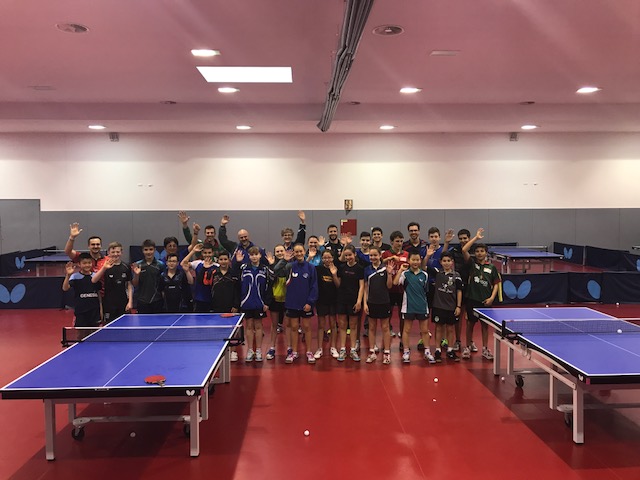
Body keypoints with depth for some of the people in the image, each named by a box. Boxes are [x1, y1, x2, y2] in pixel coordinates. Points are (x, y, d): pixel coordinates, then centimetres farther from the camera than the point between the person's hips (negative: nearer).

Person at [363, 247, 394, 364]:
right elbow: (365, 287, 4)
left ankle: (387, 353, 14)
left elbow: (389, 286, -5)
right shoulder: (367, 269, 1)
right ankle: (372, 352, 18)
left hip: (384, 302, -2)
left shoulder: (385, 268, -7)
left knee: (385, 327, 7)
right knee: (372, 327, 10)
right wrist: (365, 303, -1)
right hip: (371, 302, 3)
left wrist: (389, 273, -19)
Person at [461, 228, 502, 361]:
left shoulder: (491, 267, 3)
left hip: (485, 300, 1)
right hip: (472, 298, -1)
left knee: (485, 324, 10)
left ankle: (485, 349, 21)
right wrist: (476, 237, -12)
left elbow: (496, 283, 7)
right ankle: (468, 346, 23)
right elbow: (464, 250, -15)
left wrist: (492, 297, -5)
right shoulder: (472, 263, 0)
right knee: (470, 323, 9)